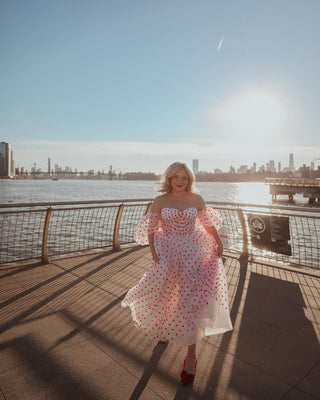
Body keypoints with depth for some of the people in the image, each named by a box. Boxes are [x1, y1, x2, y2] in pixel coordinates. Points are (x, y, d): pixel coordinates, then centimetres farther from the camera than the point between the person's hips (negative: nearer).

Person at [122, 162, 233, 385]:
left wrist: (219, 242, 4)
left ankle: (191, 354, 13)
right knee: (164, 295, 12)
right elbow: (150, 227, 0)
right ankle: (164, 327, 49)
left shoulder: (197, 199, 0)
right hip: (167, 254, 1)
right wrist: (152, 249, -11)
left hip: (191, 253, 0)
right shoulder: (160, 201, -3)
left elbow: (208, 222, 12)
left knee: (190, 301, -2)